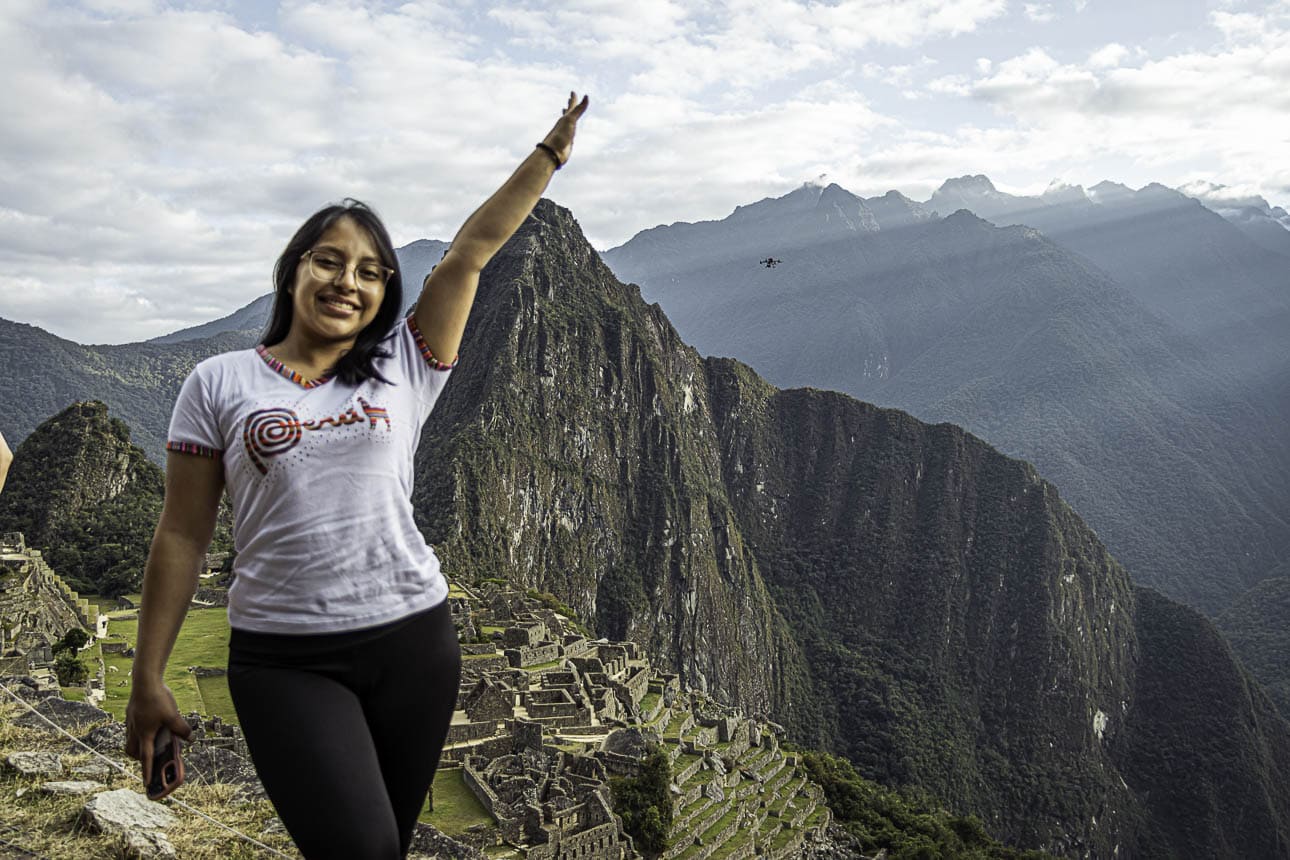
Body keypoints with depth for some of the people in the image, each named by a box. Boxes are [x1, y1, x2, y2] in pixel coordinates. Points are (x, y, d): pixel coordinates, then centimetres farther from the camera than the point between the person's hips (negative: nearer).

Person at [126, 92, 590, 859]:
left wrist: (553, 151, 2)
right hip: (284, 659, -2)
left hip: (412, 640, 2)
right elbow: (183, 536, 1)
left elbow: (474, 247, 2)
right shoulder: (220, 384, 2)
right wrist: (148, 679, 1)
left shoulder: (403, 371, 5)